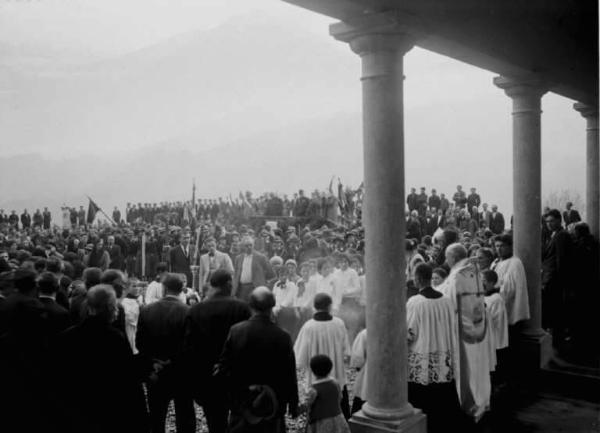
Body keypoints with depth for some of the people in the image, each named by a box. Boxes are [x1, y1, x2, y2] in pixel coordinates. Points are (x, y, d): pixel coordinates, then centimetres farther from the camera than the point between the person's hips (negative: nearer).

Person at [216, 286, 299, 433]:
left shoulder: (235, 331, -10)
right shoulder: (282, 337, -13)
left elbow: (223, 367, -6)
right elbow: (290, 375, -8)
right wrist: (293, 404, 4)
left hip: (241, 403, 1)